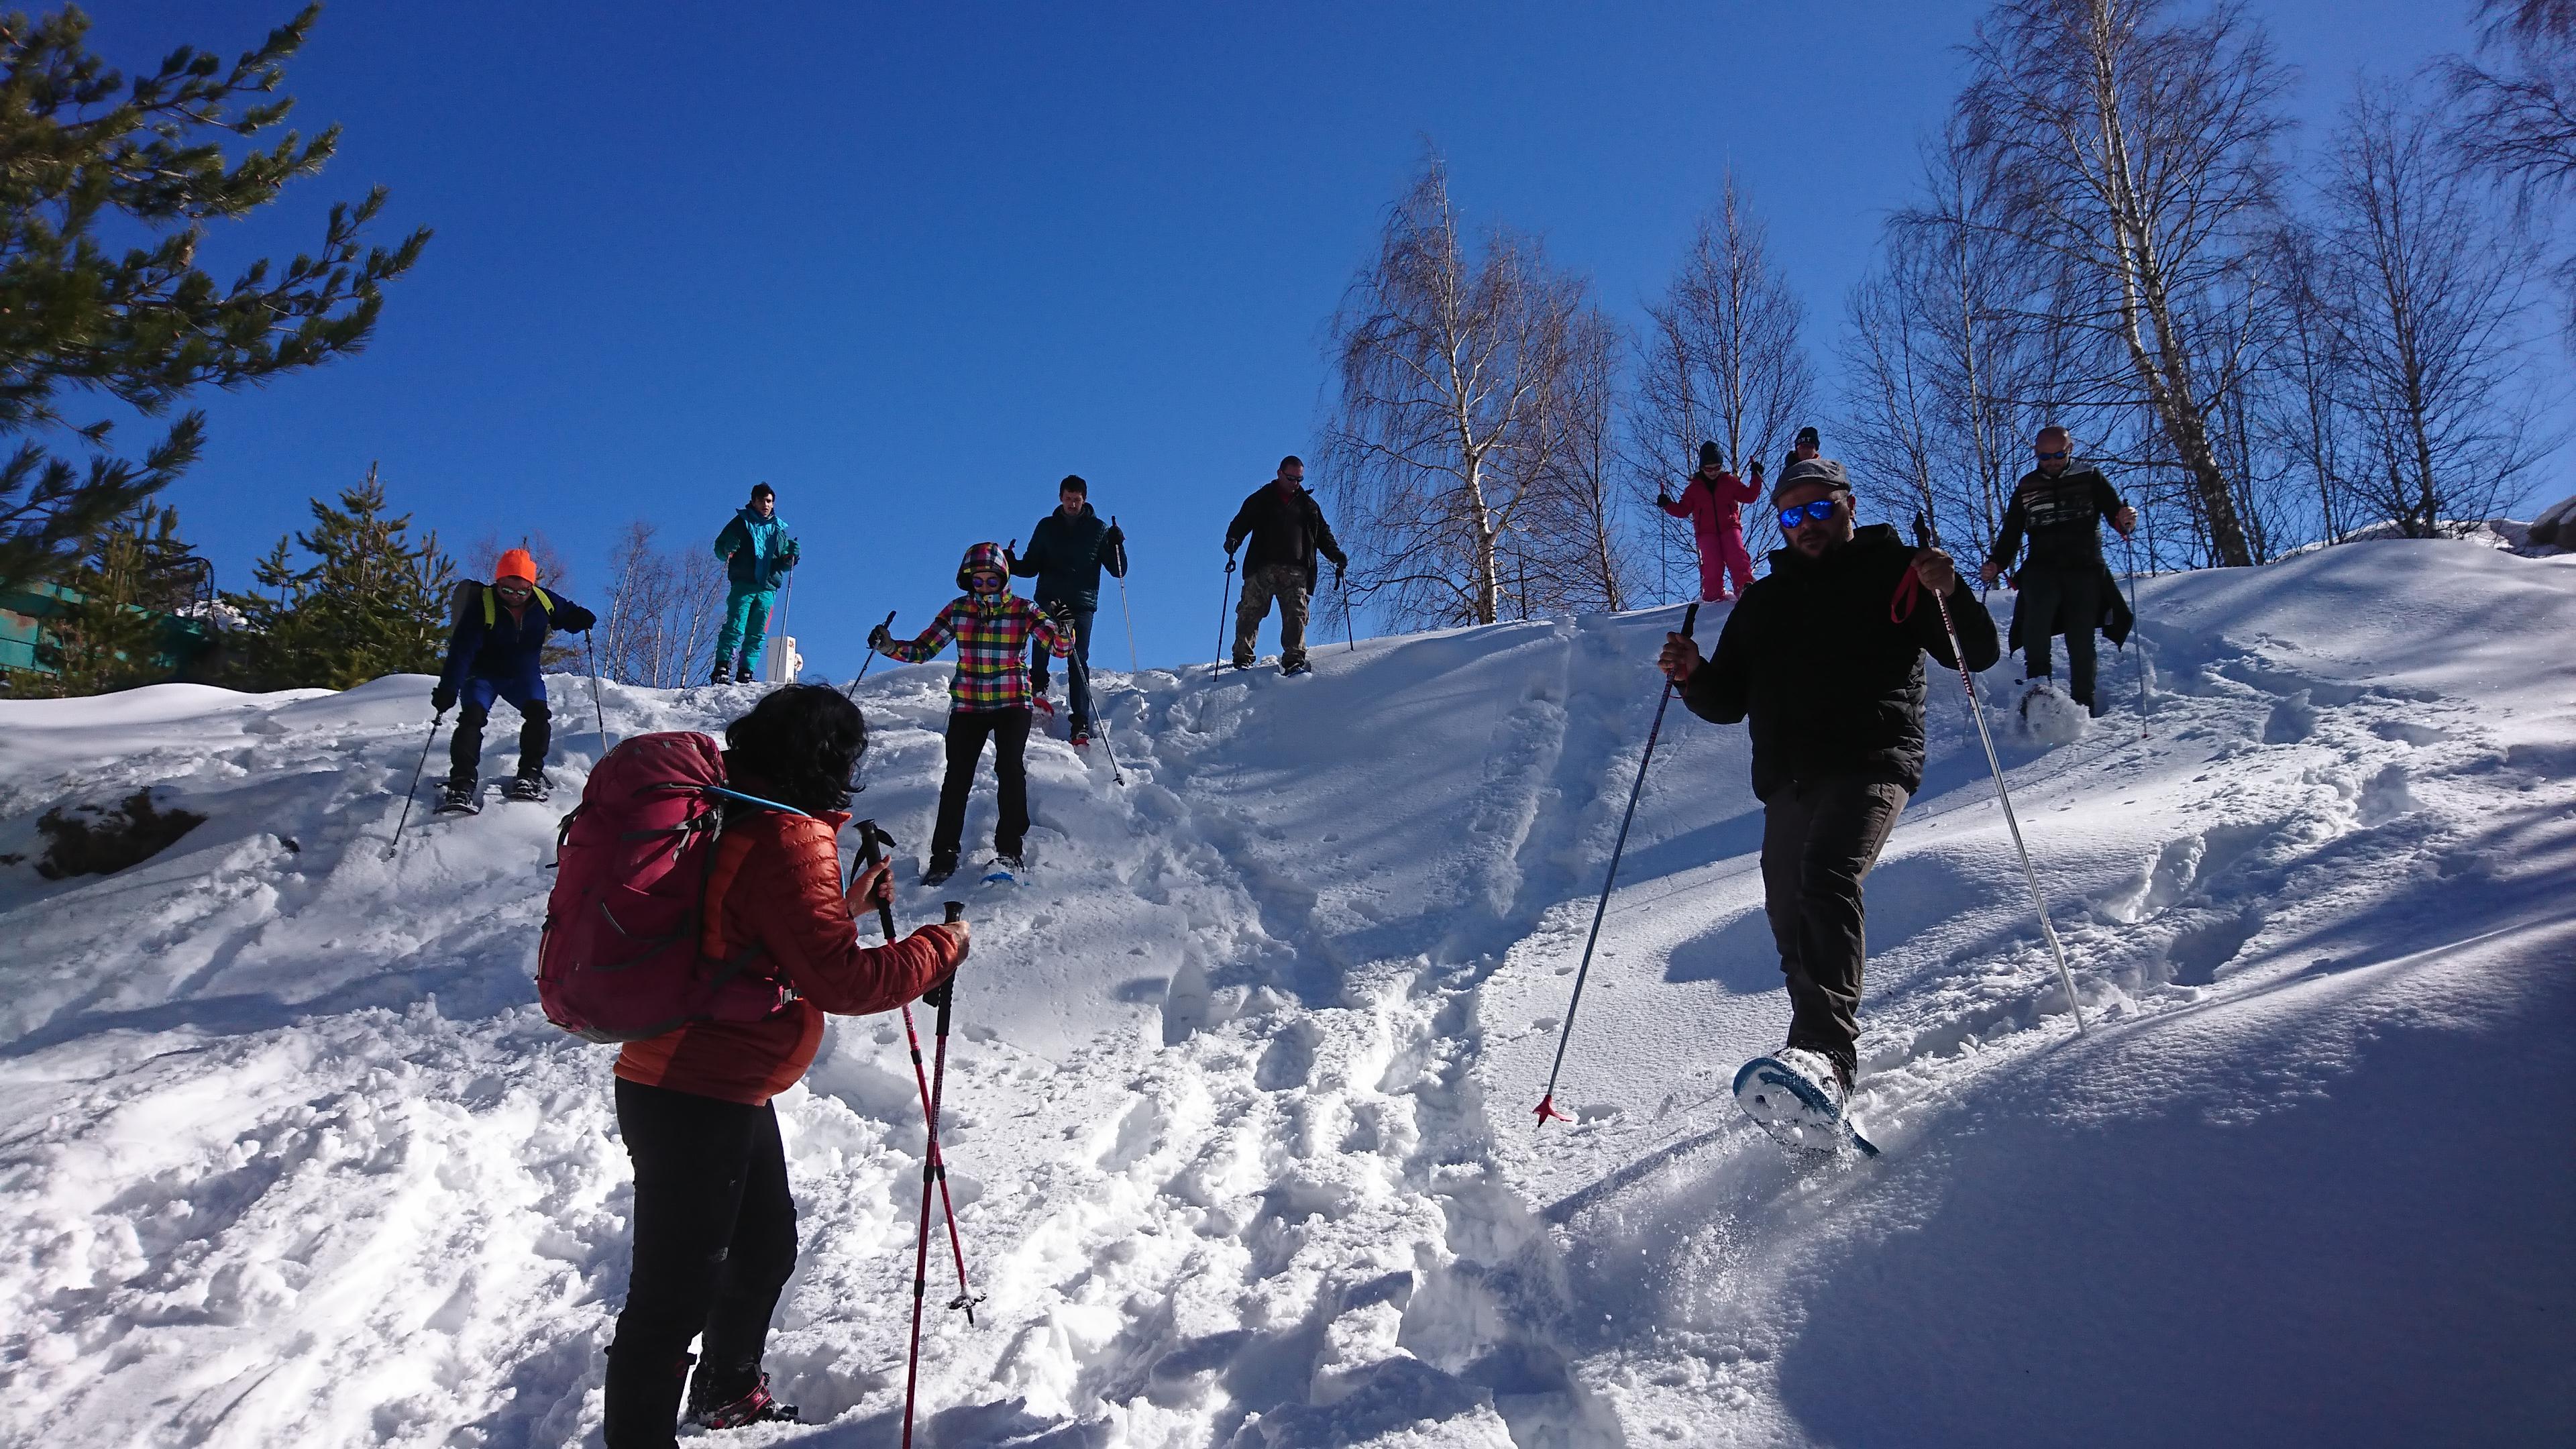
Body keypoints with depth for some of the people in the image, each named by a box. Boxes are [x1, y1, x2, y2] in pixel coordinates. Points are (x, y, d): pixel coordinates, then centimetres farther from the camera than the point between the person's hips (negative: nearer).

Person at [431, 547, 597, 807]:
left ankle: (530, 775, -7)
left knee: (538, 712, -20)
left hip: (524, 674, 3)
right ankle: (461, 783, -22)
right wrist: (448, 688, -33)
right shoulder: (482, 605, -21)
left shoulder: (543, 602, -10)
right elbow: (462, 648, -25)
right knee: (473, 716, -22)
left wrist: (581, 619, -18)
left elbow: (567, 614, 9)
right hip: (483, 673, -2)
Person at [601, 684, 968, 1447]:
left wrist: (846, 907, 22)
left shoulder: (739, 819, 10)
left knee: (766, 1247, 27)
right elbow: (843, 982, -23)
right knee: (677, 1290, -1)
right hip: (699, 1104, -11)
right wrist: (941, 947, -11)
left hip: (728, 1094, 11)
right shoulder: (790, 840, -21)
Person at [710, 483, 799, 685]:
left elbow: (784, 564, 22)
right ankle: (722, 670, -15)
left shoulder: (779, 529, 19)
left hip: (768, 589, 4)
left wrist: (791, 557, 0)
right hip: (743, 585, -4)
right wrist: (728, 551, -16)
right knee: (735, 628, -14)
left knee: (758, 635, 1)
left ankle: (745, 674, 4)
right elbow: (720, 547, 6)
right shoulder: (741, 523, 9)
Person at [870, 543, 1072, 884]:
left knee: (1010, 769, -16)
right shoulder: (957, 611, 2)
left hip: (1012, 703, -2)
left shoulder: (1023, 610, -4)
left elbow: (1061, 647, -10)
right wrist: (889, 647, -13)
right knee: (957, 776, -5)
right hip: (967, 705, 2)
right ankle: (944, 856, 2)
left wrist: (1063, 628, -32)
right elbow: (921, 649, 4)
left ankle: (1009, 852, -8)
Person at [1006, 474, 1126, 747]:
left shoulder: (1098, 529, 9)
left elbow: (1118, 571, 6)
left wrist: (1117, 545, -11)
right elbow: (1031, 567, 17)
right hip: (1048, 599, 1)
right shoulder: (1046, 527, 14)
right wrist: (1012, 565, -3)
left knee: (1078, 661, -8)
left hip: (1082, 604, -1)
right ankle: (1038, 687, -19)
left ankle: (1081, 725, -8)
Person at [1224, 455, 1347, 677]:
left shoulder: (1309, 505, 21)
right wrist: (1233, 538, -15)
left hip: (1295, 572, 2)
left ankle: (1293, 661, -14)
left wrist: (1336, 555, 7)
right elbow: (1242, 521, 6)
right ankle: (1242, 658, 3)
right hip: (1262, 568, -1)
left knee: (1296, 616, -11)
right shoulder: (1261, 499, 14)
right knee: (1250, 612, -6)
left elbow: (1323, 534, 23)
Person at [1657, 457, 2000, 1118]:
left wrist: (1950, 596, -16)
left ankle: (1826, 1051, -39)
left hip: (1871, 761, -6)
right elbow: (1728, 701, 23)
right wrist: (1692, 676, 1)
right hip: (1787, 781, 6)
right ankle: (1833, 1047, 26)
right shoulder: (1762, 600, 24)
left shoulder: (1894, 571, 10)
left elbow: (1978, 654, 4)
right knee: (1790, 917, 7)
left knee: (1826, 878, -29)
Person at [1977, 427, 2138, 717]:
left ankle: (2083, 705, 3)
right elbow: (2010, 534, 16)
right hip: (2042, 568, 1)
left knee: (2081, 641, -7)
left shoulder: (2090, 478, 10)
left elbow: (2115, 512, 2)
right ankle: (2037, 682, -25)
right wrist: (1995, 564, -2)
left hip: (2085, 568, -1)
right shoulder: (2026, 487, 16)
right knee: (2038, 610, -31)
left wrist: (2126, 521, -23)